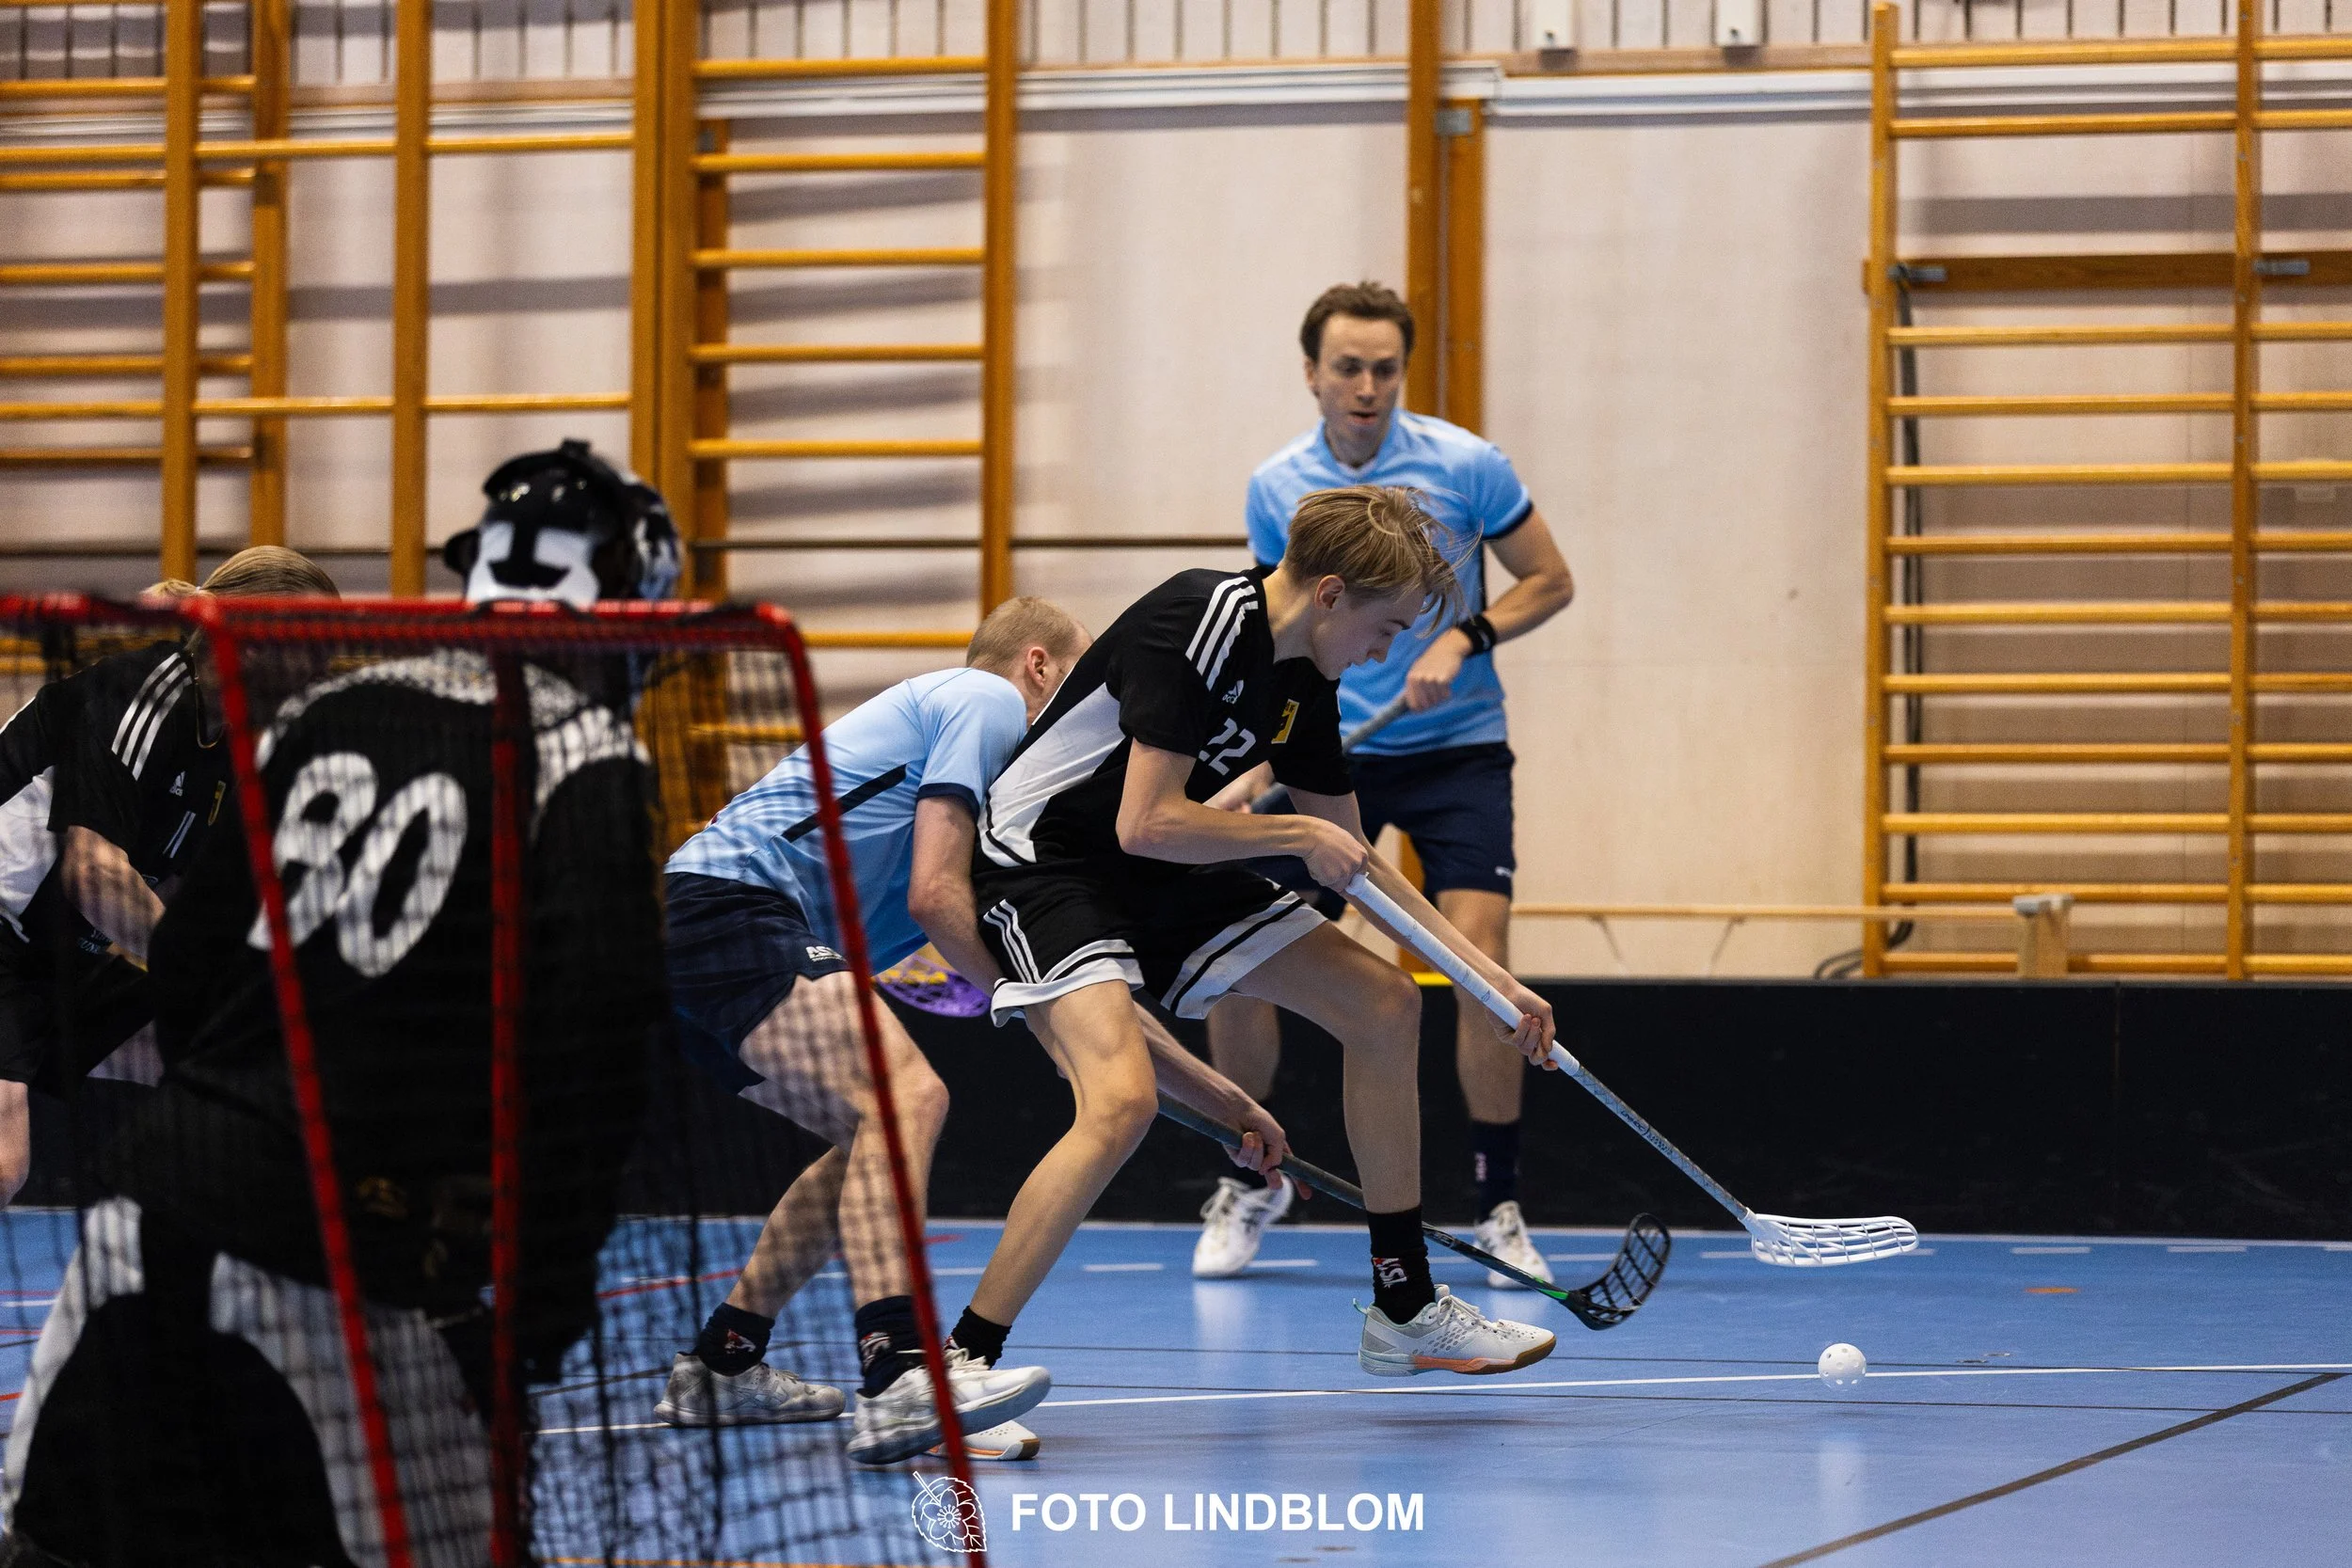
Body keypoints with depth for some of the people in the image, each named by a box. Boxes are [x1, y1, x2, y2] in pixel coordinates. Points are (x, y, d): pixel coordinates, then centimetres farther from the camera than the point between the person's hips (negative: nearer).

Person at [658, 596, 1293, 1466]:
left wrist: (1221, 1097, 31)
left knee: (874, 1137, 21)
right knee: (906, 1093, -25)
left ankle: (721, 1366, 27)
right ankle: (899, 1378, -43)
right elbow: (933, 896, -11)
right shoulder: (986, 698, 1)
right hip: (731, 899, -11)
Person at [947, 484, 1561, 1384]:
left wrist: (1486, 974, 12)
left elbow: (1350, 860, 15)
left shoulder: (1306, 683, 3)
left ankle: (1405, 1310, 21)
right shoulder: (1197, 626, -25)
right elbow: (1146, 823, -30)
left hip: (1164, 882, 10)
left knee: (1385, 1005, 10)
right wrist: (1301, 836, -17)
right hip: (1043, 862, -10)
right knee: (1122, 1097, -32)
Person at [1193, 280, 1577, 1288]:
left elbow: (1551, 581, -1)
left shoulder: (1465, 465, -9)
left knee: (1479, 963, -16)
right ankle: (1250, 1183, 15)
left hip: (1455, 750, -2)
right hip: (1328, 753, 2)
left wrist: (1463, 640, -17)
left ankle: (1500, 1208, -2)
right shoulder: (1275, 487, 1)